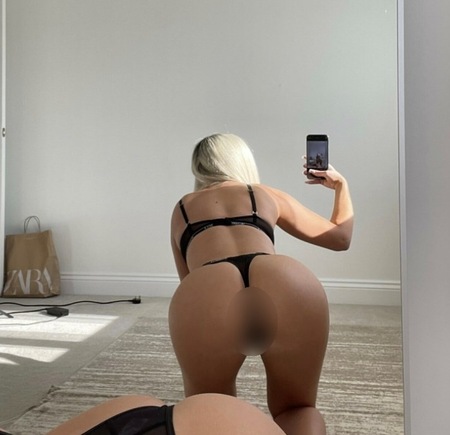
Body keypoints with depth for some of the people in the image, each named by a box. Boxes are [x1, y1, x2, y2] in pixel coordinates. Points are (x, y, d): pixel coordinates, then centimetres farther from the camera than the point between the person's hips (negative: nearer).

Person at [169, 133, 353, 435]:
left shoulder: (182, 208, 36)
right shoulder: (269, 195, 36)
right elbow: (340, 236, 46)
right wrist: (340, 184, 62)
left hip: (203, 297, 0)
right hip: (292, 287, 1)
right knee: (297, 408, 25)